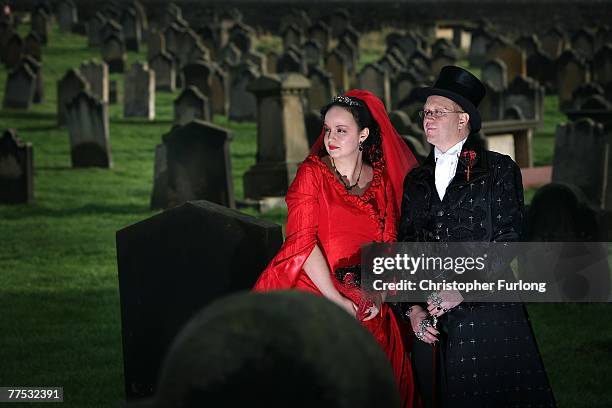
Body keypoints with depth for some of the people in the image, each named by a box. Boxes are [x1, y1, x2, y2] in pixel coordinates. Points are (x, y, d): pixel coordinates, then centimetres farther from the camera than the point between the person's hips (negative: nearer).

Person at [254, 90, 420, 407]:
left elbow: (387, 246, 10)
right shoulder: (313, 173, -1)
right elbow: (302, 240, -10)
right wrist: (337, 300, -17)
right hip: (314, 295, -3)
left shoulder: (382, 181, 8)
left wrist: (378, 294, -8)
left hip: (366, 310, 3)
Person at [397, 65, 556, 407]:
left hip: (489, 316, -4)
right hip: (432, 323, 4)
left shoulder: (499, 170, 3)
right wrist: (413, 309, -1)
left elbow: (508, 238, -6)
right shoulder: (416, 180, 16)